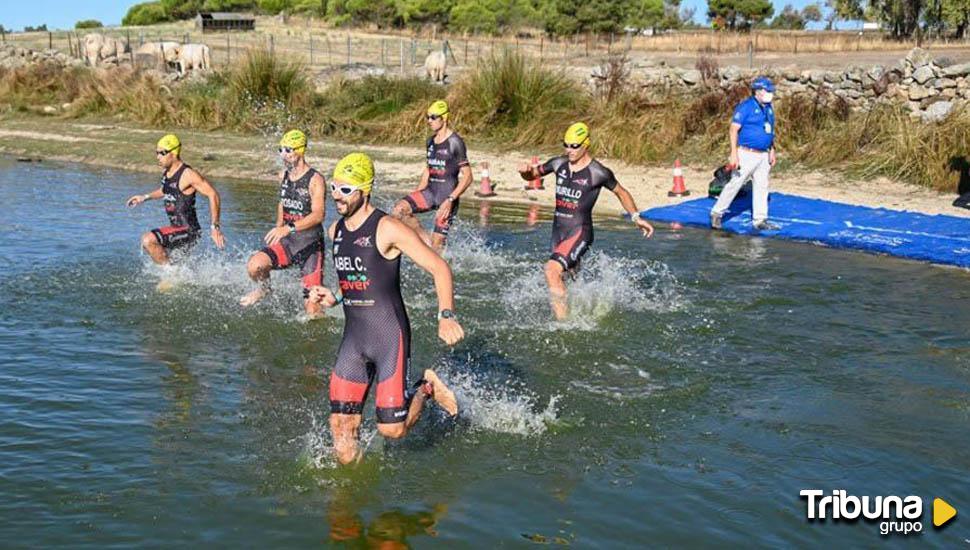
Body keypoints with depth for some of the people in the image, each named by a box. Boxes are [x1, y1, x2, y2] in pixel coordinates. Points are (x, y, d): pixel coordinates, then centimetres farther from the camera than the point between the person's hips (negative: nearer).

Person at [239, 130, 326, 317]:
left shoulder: (315, 180, -15)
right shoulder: (283, 176, 6)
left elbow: (318, 215, -27)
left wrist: (289, 228, -37)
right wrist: (278, 228, 25)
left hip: (311, 245, -5)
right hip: (288, 241, 5)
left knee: (312, 310, -9)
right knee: (254, 265, -21)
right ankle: (264, 288, 12)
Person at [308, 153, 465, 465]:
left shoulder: (387, 229, -13)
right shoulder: (336, 231, 10)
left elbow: (440, 268, -13)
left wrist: (446, 316, -25)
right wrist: (333, 299, 5)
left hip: (390, 337, -6)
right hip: (353, 339, 6)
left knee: (392, 429, -5)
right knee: (341, 427, 2)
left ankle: (427, 389, 23)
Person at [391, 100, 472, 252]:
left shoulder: (455, 142, -12)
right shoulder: (431, 141, 11)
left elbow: (467, 177, -13)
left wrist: (450, 200, -22)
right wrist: (416, 195, 13)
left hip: (447, 194, -7)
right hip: (430, 191, 7)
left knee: (437, 245, -8)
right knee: (399, 209, -16)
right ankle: (426, 239, -2)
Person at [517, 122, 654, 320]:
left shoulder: (598, 173, -10)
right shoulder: (559, 164, 4)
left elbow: (621, 193, 6)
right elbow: (531, 175, 17)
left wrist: (636, 217, 1)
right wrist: (526, 171, -5)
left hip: (580, 232, -7)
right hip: (558, 230, 7)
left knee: (552, 269, -26)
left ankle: (563, 321, -23)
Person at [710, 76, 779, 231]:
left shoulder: (768, 108, 12)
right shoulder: (745, 107, -12)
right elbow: (733, 130, -17)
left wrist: (772, 152, 16)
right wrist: (734, 154, -24)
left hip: (763, 155, 8)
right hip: (747, 154, -7)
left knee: (761, 186, 7)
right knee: (734, 184, -4)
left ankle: (759, 220, 12)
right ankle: (717, 213, 7)